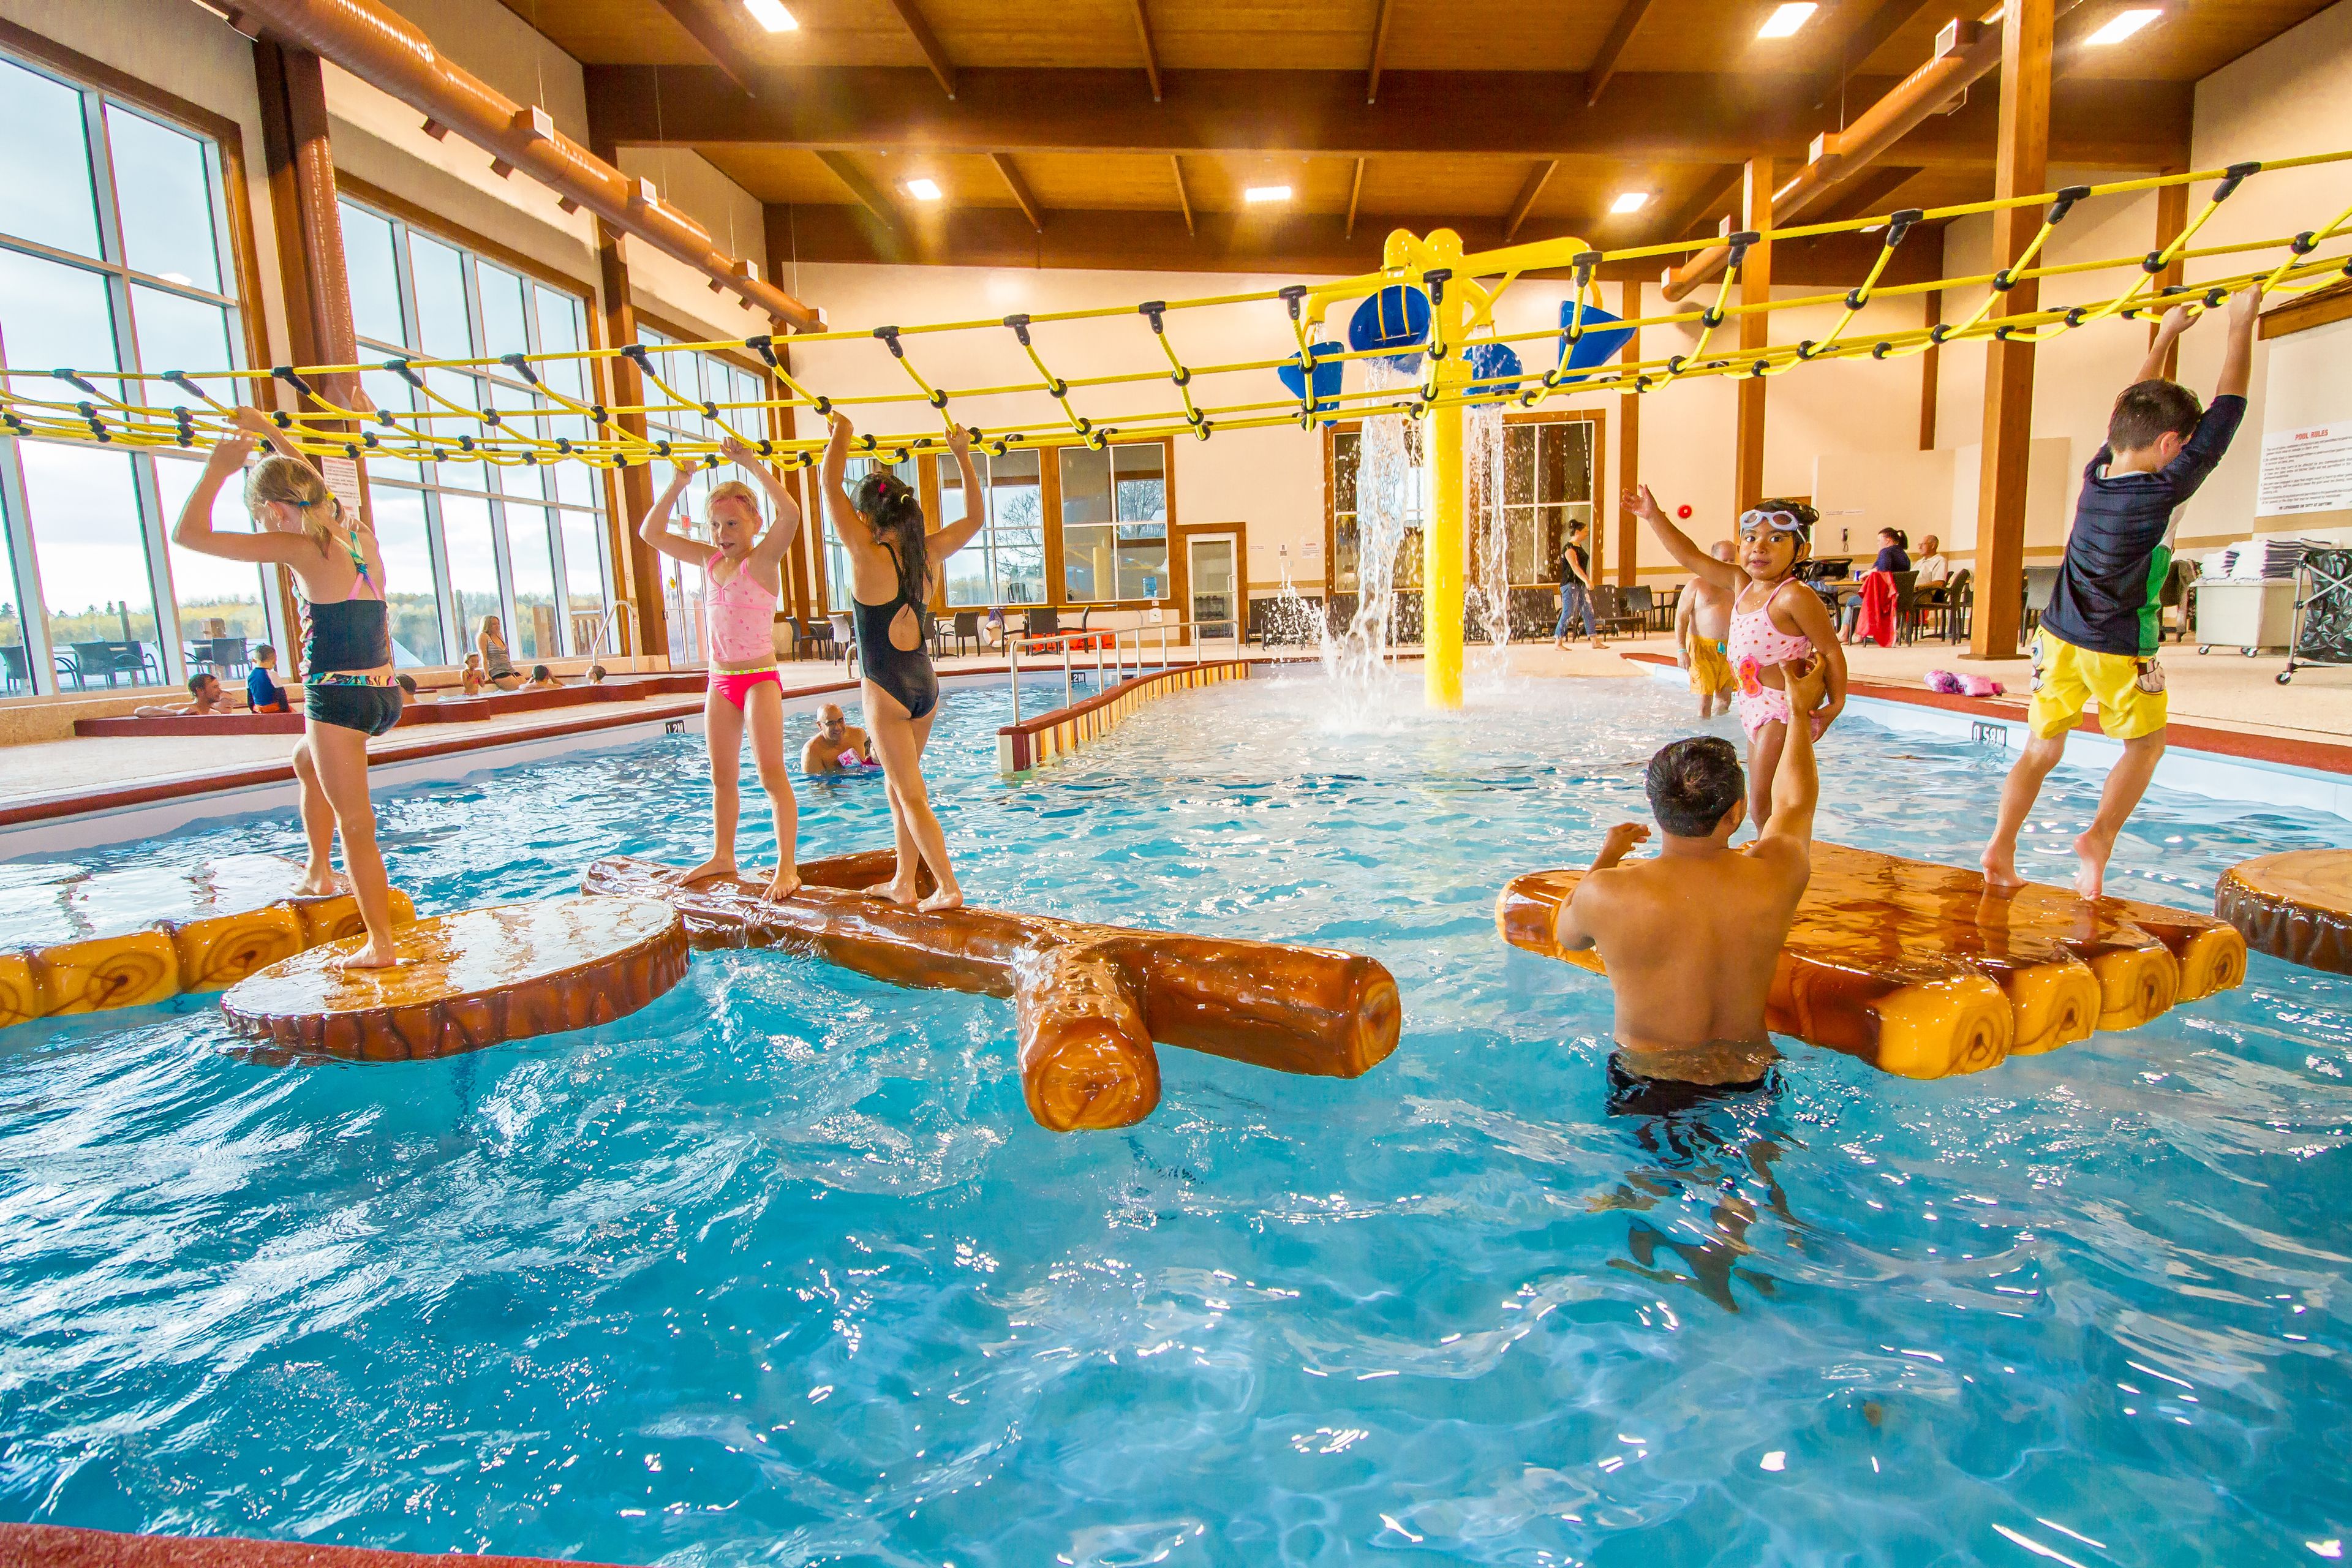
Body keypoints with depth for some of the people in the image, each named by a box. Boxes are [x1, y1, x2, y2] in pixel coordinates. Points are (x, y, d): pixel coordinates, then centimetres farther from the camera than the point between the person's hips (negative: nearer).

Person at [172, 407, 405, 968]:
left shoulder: (302, 548, -13)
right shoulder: (359, 533, 8)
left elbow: (188, 534, -8)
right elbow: (315, 487, 30)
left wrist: (218, 467, 0)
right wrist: (271, 432, 35)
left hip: (338, 698, -8)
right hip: (384, 693, 8)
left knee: (355, 822, -1)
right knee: (306, 761, 34)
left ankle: (381, 944, 3)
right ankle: (319, 873, 40)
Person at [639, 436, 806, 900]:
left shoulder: (764, 558, -10)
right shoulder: (711, 560, 8)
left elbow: (790, 513, -28)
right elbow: (651, 533, 13)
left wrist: (751, 463, -25)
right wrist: (676, 486, 2)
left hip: (760, 678, -7)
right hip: (720, 680, 7)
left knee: (772, 774, -10)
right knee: (722, 778, 15)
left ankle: (787, 866, -7)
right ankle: (723, 856, 28)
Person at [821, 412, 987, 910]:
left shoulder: (869, 556, -14)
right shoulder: (927, 553, 1)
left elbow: (830, 486, -10)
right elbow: (974, 518, 16)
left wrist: (841, 433, 4)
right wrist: (963, 456, 19)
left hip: (886, 690, -7)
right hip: (926, 683, 7)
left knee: (911, 794, 0)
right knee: (899, 785, 18)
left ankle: (948, 887, 0)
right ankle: (904, 883, 26)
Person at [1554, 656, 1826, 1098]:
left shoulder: (1603, 894, -21)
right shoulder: (1778, 874, -12)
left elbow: (1567, 935, 6)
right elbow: (1795, 798, 13)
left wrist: (1606, 858, 21)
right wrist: (1802, 710, 31)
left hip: (1647, 1085, -3)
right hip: (1751, 1081, 3)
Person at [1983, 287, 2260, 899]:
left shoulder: (2096, 472, -3)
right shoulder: (2165, 490, -17)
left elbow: (2132, 409, 14)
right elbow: (2227, 410, -10)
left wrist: (2165, 336, 24)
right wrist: (2241, 327, 0)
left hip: (2058, 636, 5)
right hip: (2119, 652, -4)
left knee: (2043, 748, 11)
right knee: (2146, 742, 17)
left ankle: (2001, 846, -2)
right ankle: (2100, 836, 0)